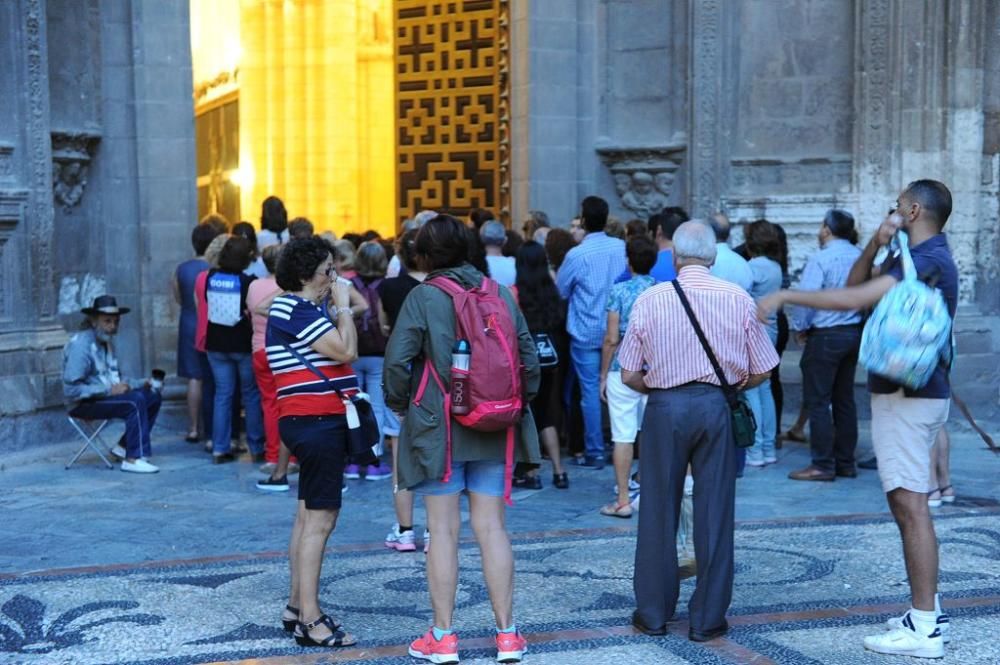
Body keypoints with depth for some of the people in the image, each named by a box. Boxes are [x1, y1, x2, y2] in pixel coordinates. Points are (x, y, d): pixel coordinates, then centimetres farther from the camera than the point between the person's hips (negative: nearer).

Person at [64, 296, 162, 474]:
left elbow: (114, 378, 20)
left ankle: (124, 446, 4)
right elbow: (71, 389, -23)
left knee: (153, 396, -3)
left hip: (106, 396, 9)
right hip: (84, 404, -9)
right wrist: (109, 391, -23)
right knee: (135, 401, -27)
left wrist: (142, 383, 3)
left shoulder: (107, 342, 13)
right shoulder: (81, 345, -17)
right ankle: (133, 459, -25)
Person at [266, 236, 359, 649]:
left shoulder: (300, 308, 18)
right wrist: (343, 305, -11)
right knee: (320, 520, -9)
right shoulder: (296, 311, -14)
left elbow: (338, 354, 17)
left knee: (309, 515, 14)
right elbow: (346, 351, -19)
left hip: (316, 424, 11)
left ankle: (297, 608, 22)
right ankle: (310, 621, -6)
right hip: (317, 424, -11)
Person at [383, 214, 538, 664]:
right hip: (493, 428, 4)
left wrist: (400, 404, 3)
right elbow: (529, 356, 4)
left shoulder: (423, 297, -8)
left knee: (443, 530, 4)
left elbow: (397, 360, -14)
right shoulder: (500, 293, 4)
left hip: (438, 428, -4)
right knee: (491, 527, 8)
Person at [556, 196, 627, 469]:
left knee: (590, 392, 2)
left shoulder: (576, 255, -14)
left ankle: (595, 453, 7)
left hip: (586, 333, -4)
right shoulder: (621, 248, -3)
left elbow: (560, 291, -2)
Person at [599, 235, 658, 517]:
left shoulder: (619, 291, -7)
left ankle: (623, 500, 3)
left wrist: (603, 375, 2)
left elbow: (612, 339, -8)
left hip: (624, 371, -4)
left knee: (623, 436, 0)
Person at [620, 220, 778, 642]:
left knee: (659, 512, 10)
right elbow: (761, 372, 3)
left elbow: (629, 376, 0)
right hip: (716, 407, 1)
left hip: (665, 407, 0)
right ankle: (707, 619, 14)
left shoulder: (650, 300, -2)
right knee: (714, 512, 7)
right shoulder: (738, 299, 0)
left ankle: (654, 614, 20)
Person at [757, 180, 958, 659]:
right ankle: (927, 612, 22)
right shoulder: (918, 258, 16)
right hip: (907, 391, 11)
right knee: (908, 504, 15)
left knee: (909, 505, -9)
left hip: (907, 396, -11)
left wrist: (786, 296, -19)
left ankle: (924, 629, -6)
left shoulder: (928, 260, -16)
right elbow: (856, 284, 18)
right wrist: (876, 244, 2)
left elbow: (853, 299, -25)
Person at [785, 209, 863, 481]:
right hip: (854, 334, 7)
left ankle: (822, 465, -2)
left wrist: (800, 327, -4)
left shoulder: (820, 259, -15)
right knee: (845, 400, 14)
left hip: (825, 336, -7)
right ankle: (845, 463, 19)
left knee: (818, 402, -2)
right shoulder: (861, 257, 5)